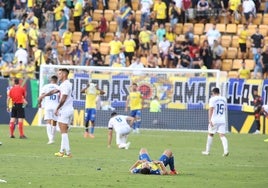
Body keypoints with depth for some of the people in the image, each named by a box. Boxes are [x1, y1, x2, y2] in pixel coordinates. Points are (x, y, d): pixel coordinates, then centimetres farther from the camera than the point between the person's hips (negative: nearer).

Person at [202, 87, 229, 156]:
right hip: (222, 120, 4)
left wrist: (210, 119, -18)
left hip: (214, 120, -4)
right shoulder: (224, 99, 12)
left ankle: (207, 151, 16)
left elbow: (211, 109, -14)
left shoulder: (212, 99, -5)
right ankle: (226, 150, -20)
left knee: (210, 134, 10)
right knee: (222, 135, -2)